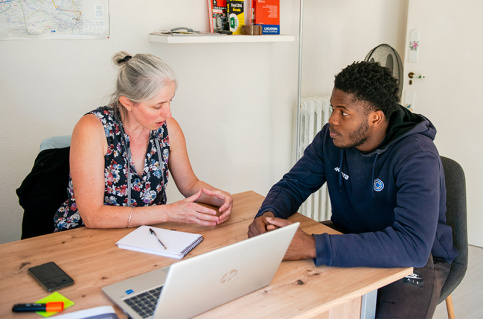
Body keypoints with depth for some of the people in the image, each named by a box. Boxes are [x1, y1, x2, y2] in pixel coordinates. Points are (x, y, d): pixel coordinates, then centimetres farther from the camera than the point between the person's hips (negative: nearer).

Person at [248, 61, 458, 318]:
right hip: (348, 238, 5)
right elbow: (293, 184, 1)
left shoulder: (417, 156, -27)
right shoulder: (332, 137, -8)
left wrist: (314, 246, -44)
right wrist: (268, 214, -24)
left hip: (414, 258, -4)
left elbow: (413, 246, -38)